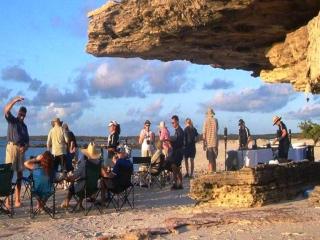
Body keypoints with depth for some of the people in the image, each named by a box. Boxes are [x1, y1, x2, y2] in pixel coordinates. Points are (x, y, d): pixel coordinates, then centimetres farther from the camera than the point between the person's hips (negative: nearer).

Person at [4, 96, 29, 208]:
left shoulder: (24, 126, 20)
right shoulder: (12, 120, 7)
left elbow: (27, 140, 18)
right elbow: (6, 110, -13)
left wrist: (25, 147, -4)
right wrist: (14, 100, -25)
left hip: (21, 149, 5)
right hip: (12, 147, -5)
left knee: (19, 174, 3)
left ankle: (17, 199, 7)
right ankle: (7, 199, -14)